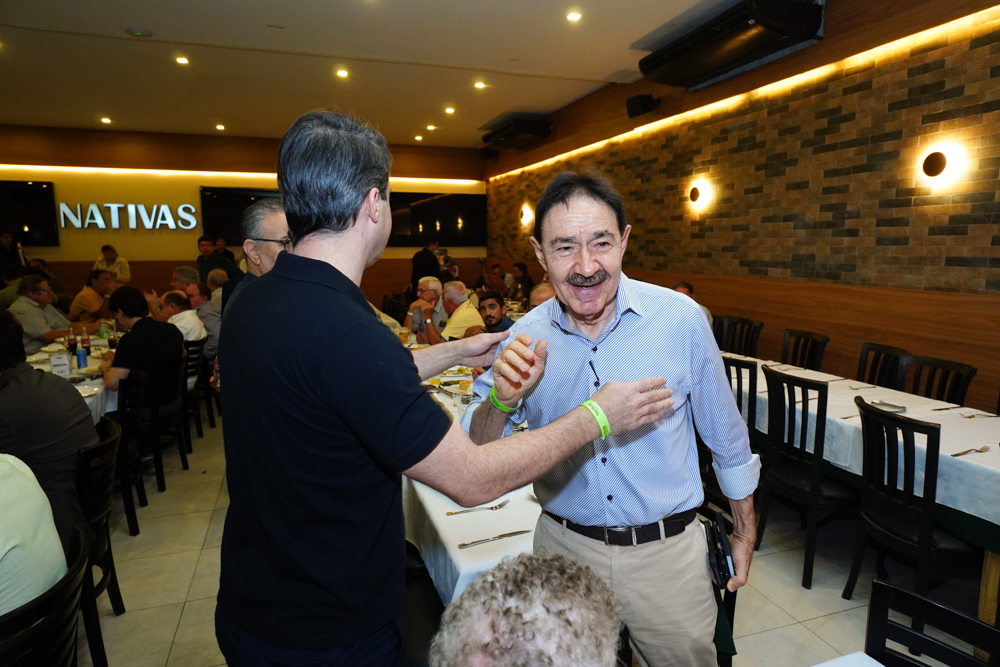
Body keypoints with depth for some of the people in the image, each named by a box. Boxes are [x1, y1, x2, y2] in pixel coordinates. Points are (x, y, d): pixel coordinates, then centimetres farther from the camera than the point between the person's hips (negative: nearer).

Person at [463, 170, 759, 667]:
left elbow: (726, 435, 0)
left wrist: (744, 532, 10)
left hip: (666, 551, -1)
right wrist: (502, 400, -27)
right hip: (564, 547, 2)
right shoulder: (525, 340, -10)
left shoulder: (680, 318, -13)